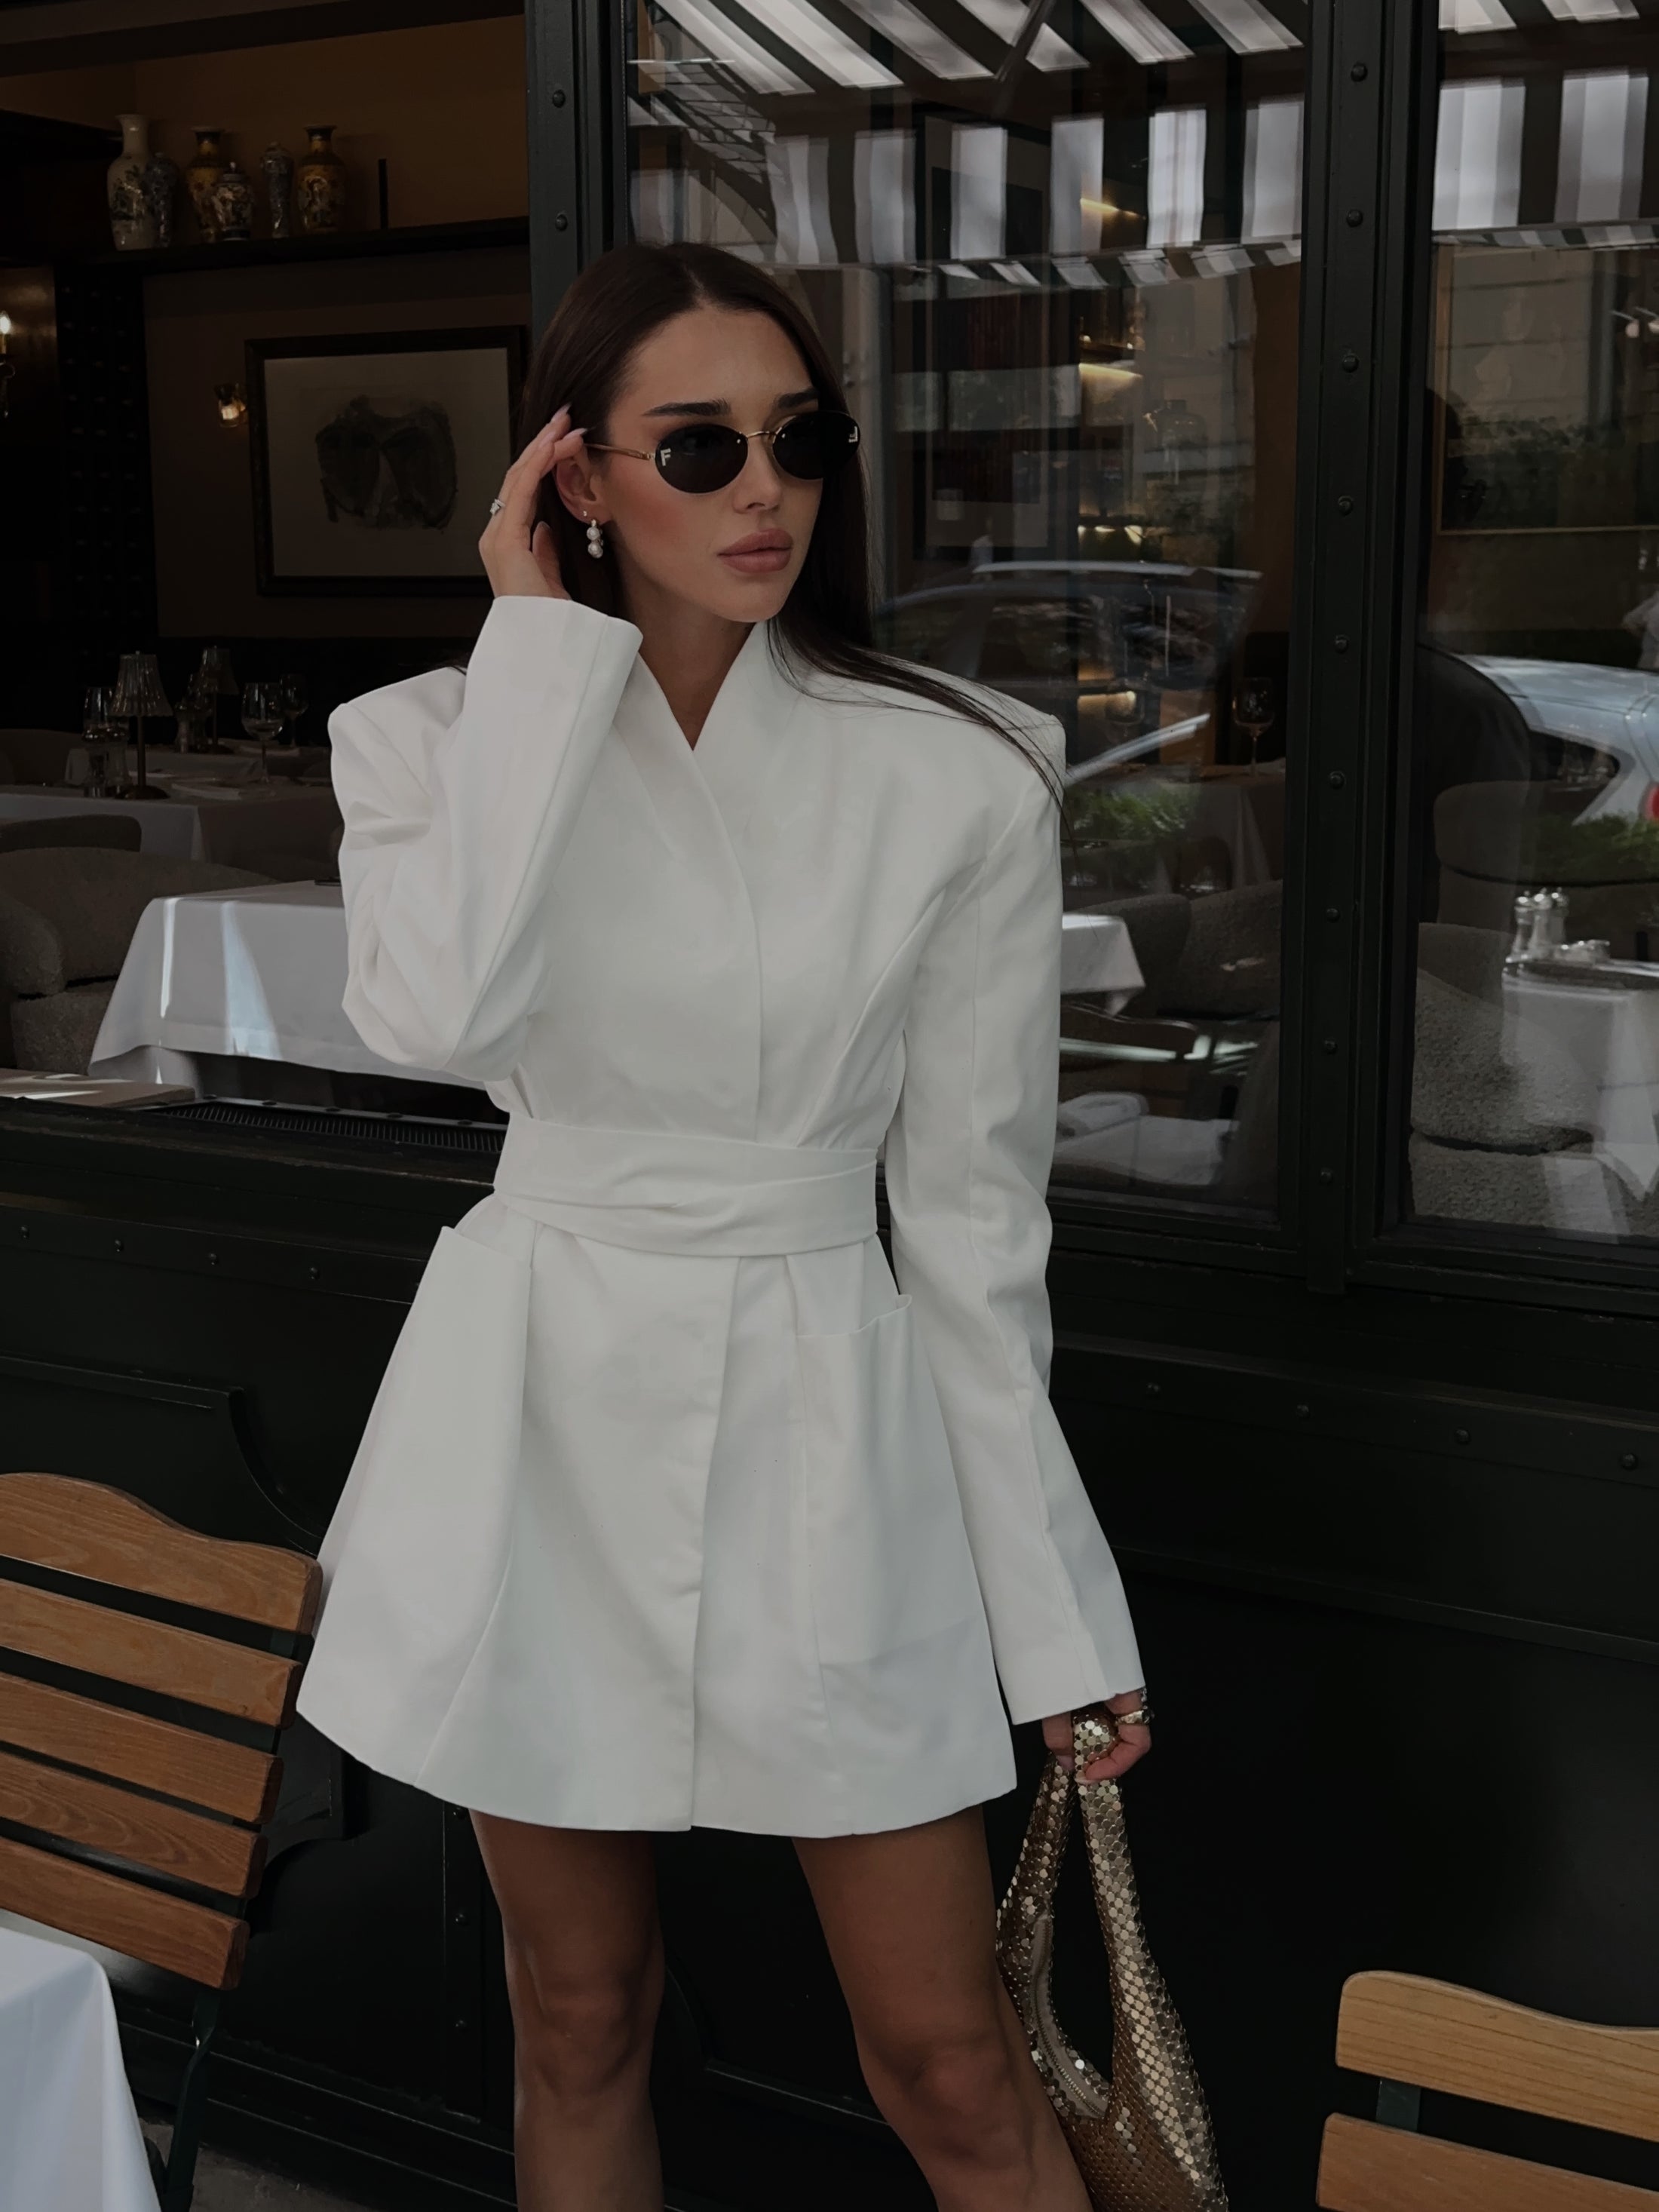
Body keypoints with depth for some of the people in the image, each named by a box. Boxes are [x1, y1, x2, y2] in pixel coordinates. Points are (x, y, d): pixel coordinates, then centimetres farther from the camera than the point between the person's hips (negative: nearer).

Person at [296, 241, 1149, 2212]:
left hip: (825, 1422, -1)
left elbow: (973, 1206, -3)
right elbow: (437, 1015, -27)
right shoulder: (435, 738, -4)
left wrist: (1055, 1606, -1)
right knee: (580, 2023, 18)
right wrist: (537, 642, -17)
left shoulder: (953, 777, -7)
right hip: (539, 1417, 2)